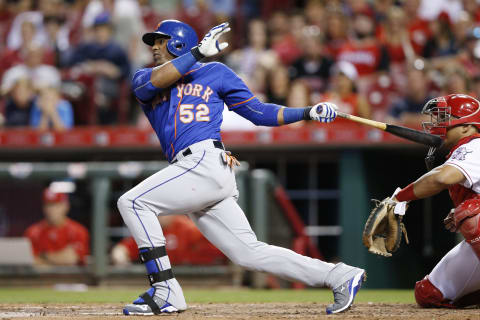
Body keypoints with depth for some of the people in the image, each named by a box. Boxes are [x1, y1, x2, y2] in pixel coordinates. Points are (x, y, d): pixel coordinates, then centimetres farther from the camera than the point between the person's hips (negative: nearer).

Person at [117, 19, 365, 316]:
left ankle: (165, 292, -16)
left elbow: (258, 111, 14)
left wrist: (307, 113, 5)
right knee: (249, 252, 1)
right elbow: (150, 82, -2)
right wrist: (198, 52, -8)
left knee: (133, 202, -16)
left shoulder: (215, 72, 14)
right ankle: (339, 276, 5)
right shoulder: (145, 79, 24)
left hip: (206, 161, -5)